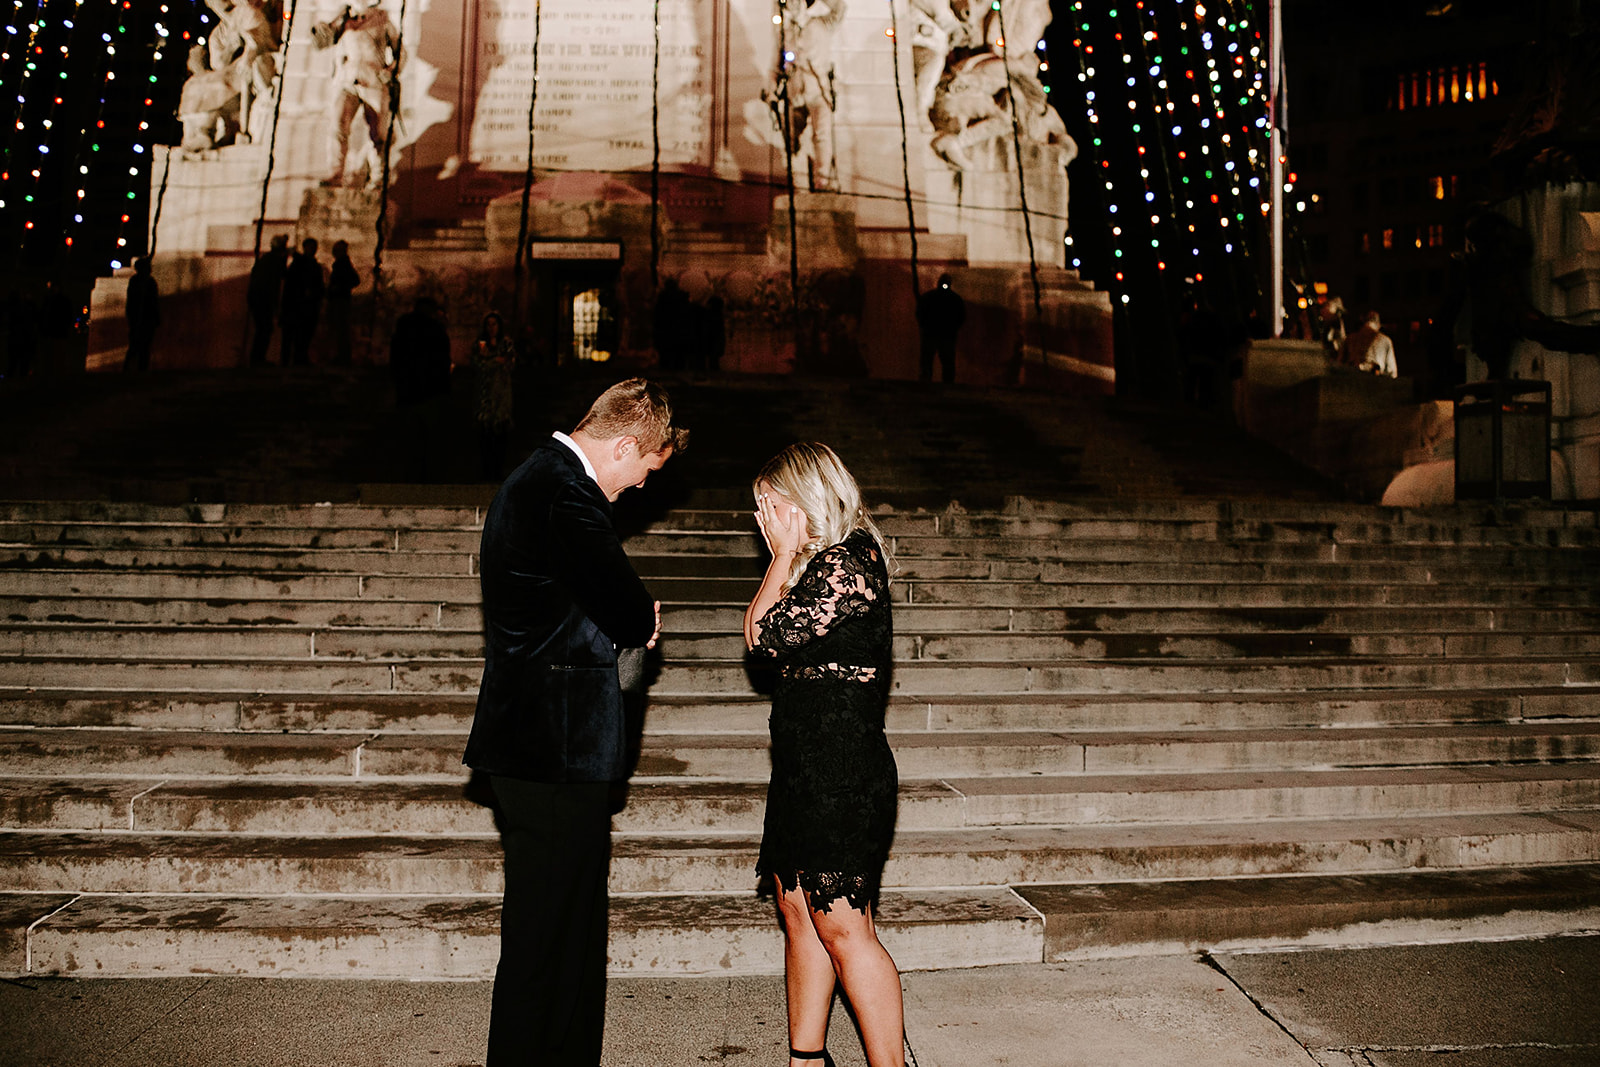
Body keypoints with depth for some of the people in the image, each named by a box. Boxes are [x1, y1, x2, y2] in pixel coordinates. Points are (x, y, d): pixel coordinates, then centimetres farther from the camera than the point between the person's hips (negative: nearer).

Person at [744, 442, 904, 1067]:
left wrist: (783, 556, -6)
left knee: (841, 925, -5)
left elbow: (765, 636, -16)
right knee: (796, 906, 15)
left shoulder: (847, 562, -16)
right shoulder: (821, 562, 14)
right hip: (805, 765, 10)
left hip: (844, 771, -10)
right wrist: (785, 558, 9)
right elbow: (758, 630, 15)